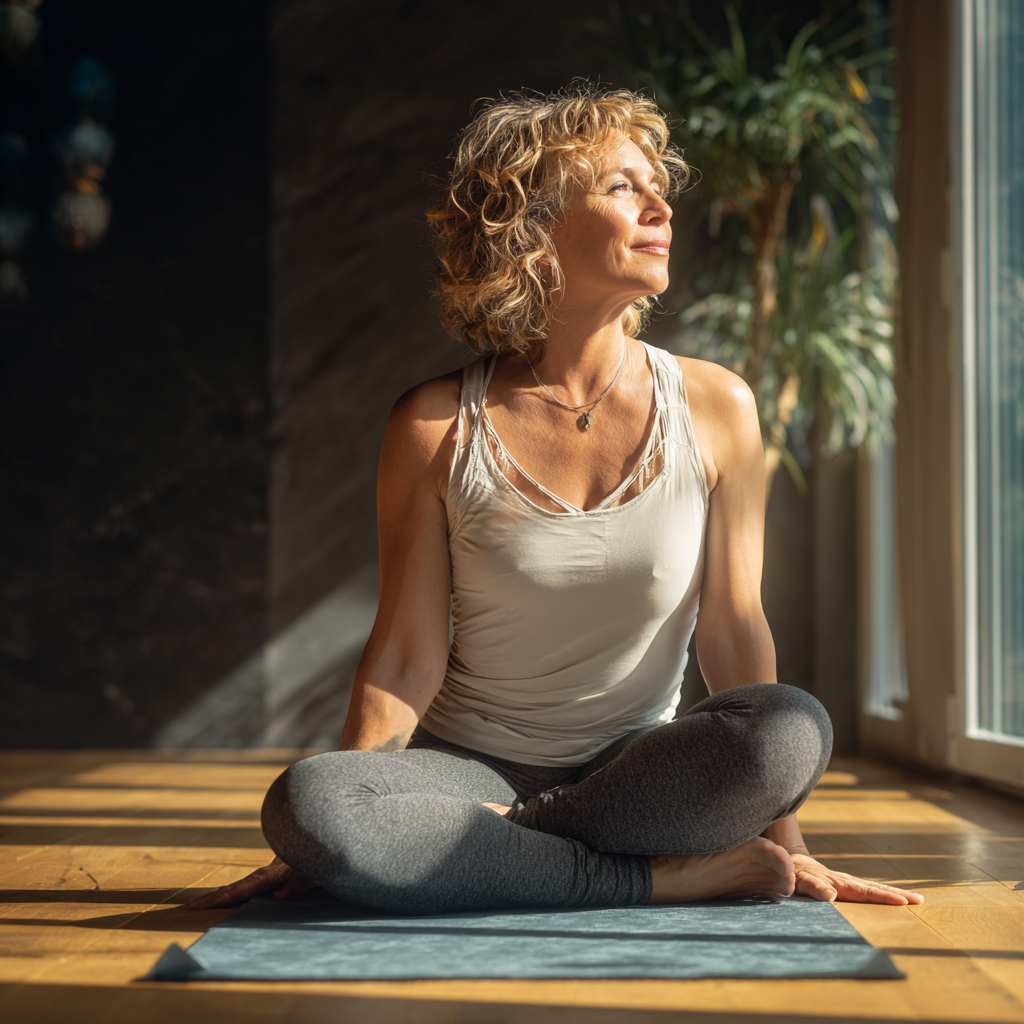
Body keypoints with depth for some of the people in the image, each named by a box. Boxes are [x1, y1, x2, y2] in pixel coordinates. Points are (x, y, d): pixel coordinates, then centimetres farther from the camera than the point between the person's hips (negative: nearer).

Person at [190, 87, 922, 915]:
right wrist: (321, 846, -9)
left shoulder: (714, 407, -2)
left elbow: (735, 628, -1)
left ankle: (483, 849, -15)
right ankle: (664, 877, -22)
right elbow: (406, 659, -4)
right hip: (469, 769, -1)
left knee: (794, 726, -30)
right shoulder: (437, 428, -5)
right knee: (303, 804, -32)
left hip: (636, 774, 1)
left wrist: (782, 841, -4)